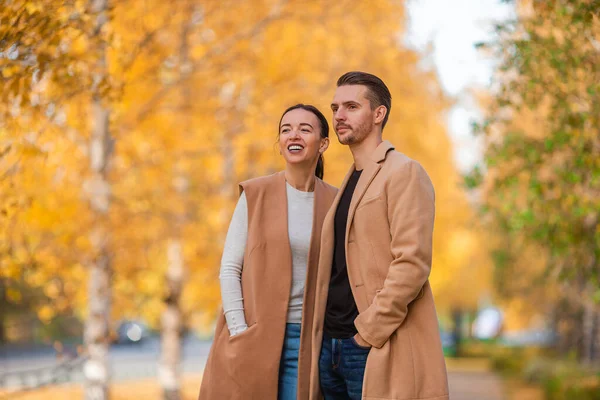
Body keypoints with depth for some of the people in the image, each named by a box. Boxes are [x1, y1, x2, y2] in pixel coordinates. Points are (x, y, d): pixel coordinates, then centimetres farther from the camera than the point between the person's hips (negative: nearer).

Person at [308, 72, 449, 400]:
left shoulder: (404, 173, -6)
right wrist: (320, 338, 8)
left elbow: (413, 262, -16)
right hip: (331, 347, 8)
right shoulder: (349, 184, 20)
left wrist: (370, 330, -16)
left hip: (379, 352, -8)